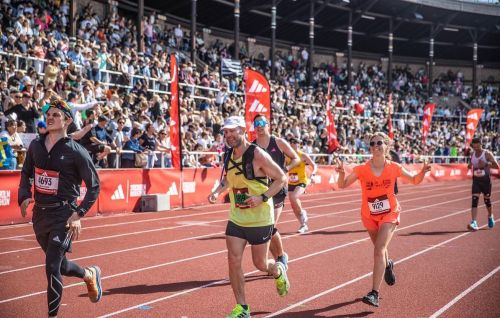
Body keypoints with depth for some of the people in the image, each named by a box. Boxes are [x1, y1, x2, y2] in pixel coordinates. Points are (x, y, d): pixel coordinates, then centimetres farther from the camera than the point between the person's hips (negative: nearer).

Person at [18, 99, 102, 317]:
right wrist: (24, 196, -1)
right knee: (59, 265, 18)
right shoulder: (36, 145, 5)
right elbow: (26, 174, 17)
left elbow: (94, 186, -6)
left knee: (52, 267, -11)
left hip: (63, 215, -6)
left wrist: (79, 213, -15)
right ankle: (90, 275, 47)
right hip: (39, 213, 6)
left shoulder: (76, 151, -11)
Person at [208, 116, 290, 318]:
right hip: (236, 218, 5)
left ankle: (279, 271, 43)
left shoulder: (257, 155, -18)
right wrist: (217, 192, 1)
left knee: (260, 264, 6)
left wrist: (262, 198, -25)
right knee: (233, 260, -4)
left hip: (260, 220, -5)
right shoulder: (228, 155, 1)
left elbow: (281, 178, -13)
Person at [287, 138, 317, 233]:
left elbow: (314, 166, -4)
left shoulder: (303, 155, -7)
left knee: (293, 197, -31)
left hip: (302, 181, -5)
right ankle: (303, 225, 21)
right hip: (291, 183, 5)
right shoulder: (287, 156, 4)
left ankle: (302, 212, -3)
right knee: (293, 206, 5)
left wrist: (312, 175, -19)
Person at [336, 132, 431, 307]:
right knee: (379, 248, 22)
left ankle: (375, 294, -19)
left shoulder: (394, 168, -14)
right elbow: (343, 185, -18)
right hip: (369, 215, 2)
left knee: (379, 249, -18)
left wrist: (422, 172, -20)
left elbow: (414, 180, 1)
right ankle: (387, 265, 59)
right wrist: (341, 173, -39)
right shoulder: (362, 169, -16)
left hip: (389, 214, -2)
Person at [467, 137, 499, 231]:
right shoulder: (472, 155, 4)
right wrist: (470, 166, -2)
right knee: (474, 200, -12)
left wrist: (486, 164, -27)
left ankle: (490, 216, 41)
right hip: (476, 180, 3)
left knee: (487, 200, 11)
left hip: (485, 180, -3)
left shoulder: (487, 154, -10)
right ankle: (474, 223, -18)